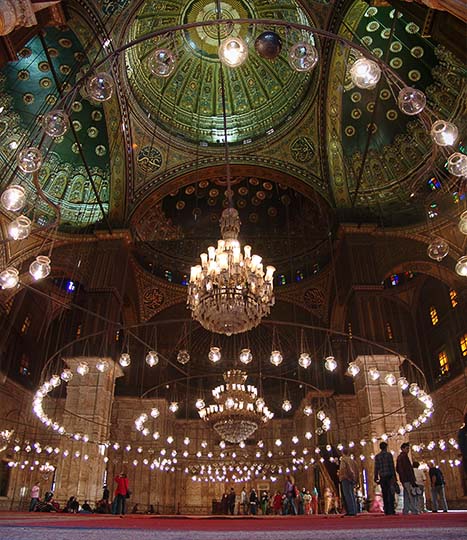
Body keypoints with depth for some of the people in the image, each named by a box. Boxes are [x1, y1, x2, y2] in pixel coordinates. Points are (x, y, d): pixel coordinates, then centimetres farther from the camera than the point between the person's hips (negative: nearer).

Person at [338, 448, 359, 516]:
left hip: (346, 478, -8)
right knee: (352, 495, 9)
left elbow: (343, 468, -19)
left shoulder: (343, 459, -4)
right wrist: (355, 479, 17)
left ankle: (351, 511, -14)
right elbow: (356, 470, 15)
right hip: (352, 479, 8)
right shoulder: (352, 460, 17)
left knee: (347, 495, -9)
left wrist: (339, 473, -2)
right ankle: (354, 511, 7)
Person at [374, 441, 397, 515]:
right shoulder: (389, 454, -2)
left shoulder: (377, 456, 7)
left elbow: (376, 468, 4)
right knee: (391, 493, -1)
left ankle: (387, 511, 5)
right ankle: (391, 510, -7)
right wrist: (394, 476, -4)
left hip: (382, 477, 3)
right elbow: (392, 466, -6)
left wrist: (376, 477, 7)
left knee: (385, 494, 6)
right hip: (389, 476, -3)